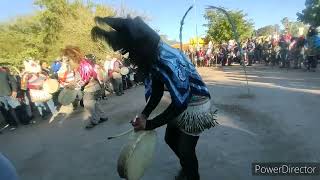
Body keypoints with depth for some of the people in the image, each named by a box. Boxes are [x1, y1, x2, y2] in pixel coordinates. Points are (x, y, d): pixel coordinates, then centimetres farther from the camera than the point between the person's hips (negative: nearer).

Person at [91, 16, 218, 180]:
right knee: (170, 138, 20)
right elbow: (157, 89, -1)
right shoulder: (152, 57, -7)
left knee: (186, 149, 3)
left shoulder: (169, 61, -35)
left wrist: (149, 124, -24)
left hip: (195, 103, -8)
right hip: (178, 101, 8)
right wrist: (144, 114, -14)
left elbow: (180, 102, -31)